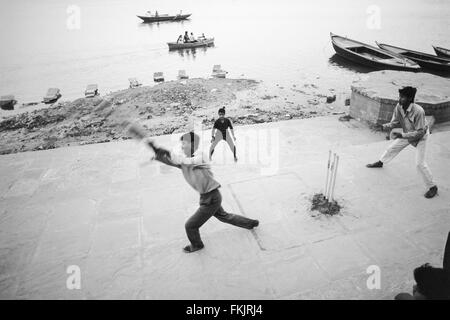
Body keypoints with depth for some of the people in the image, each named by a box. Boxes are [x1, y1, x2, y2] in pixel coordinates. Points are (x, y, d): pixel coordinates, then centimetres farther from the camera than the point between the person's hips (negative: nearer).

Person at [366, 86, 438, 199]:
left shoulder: (418, 111, -37)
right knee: (392, 148, 19)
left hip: (420, 137, -6)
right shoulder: (398, 107, -19)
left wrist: (402, 135, -39)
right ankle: (380, 162, 48)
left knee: (419, 163, -9)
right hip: (407, 134, 6)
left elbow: (420, 132, -31)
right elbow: (395, 121, -4)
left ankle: (432, 187, 7)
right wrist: (387, 125, -26)